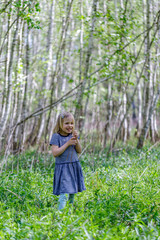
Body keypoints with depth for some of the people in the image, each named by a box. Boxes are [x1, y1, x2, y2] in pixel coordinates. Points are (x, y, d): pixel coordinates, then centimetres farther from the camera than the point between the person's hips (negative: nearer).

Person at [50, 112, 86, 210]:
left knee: (73, 192, 13)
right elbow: (55, 153, -17)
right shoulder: (56, 136, -8)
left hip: (74, 166, 5)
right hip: (62, 167, -5)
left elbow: (79, 151, 6)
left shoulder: (73, 135, 7)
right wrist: (68, 143, -18)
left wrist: (76, 140, -10)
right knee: (63, 194, -15)